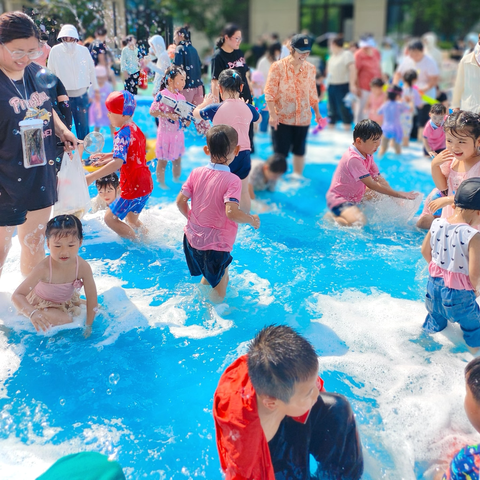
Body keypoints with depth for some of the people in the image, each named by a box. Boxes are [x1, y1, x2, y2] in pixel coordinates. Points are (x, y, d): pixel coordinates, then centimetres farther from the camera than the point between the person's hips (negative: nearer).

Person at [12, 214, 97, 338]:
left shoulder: (83, 267, -28)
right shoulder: (44, 269, -36)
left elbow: (92, 298, -17)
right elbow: (17, 295, -37)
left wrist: (88, 325, -13)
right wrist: (33, 313, -55)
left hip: (67, 301, 5)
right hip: (41, 304, -5)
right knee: (64, 320, -26)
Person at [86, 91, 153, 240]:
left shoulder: (123, 134, -19)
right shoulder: (135, 128, 10)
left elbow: (118, 162, -33)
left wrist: (92, 177, -36)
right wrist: (108, 156, 20)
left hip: (133, 187, -9)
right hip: (145, 183, 10)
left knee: (110, 218, 3)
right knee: (131, 219, 25)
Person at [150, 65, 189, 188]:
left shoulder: (181, 97, 5)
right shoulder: (162, 95, -14)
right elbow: (152, 111, -18)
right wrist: (168, 115, -27)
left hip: (178, 134, 6)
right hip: (165, 133, -6)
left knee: (177, 160, 17)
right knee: (162, 161, 6)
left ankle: (176, 180, 36)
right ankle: (161, 183, 20)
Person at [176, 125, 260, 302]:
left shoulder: (196, 173, -4)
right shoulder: (232, 180, -21)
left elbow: (180, 201, -3)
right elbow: (231, 212, -31)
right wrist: (252, 220, -14)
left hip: (193, 238, 6)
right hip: (216, 244, -6)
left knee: (208, 277, 29)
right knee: (220, 281, 16)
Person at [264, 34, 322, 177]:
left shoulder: (310, 68, 4)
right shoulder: (278, 67, -9)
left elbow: (312, 93, 13)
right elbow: (269, 93, -10)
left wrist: (317, 113, 13)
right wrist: (272, 114, -18)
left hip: (303, 117, 4)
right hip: (282, 117, -4)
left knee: (299, 149, 15)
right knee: (280, 151, -1)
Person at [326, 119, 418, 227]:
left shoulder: (368, 155, 5)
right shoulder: (353, 159, -26)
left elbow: (379, 179, 3)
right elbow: (371, 184, -28)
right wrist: (398, 195, -26)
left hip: (355, 196, 10)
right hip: (338, 198, -10)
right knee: (359, 222, -34)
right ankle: (333, 217, -6)